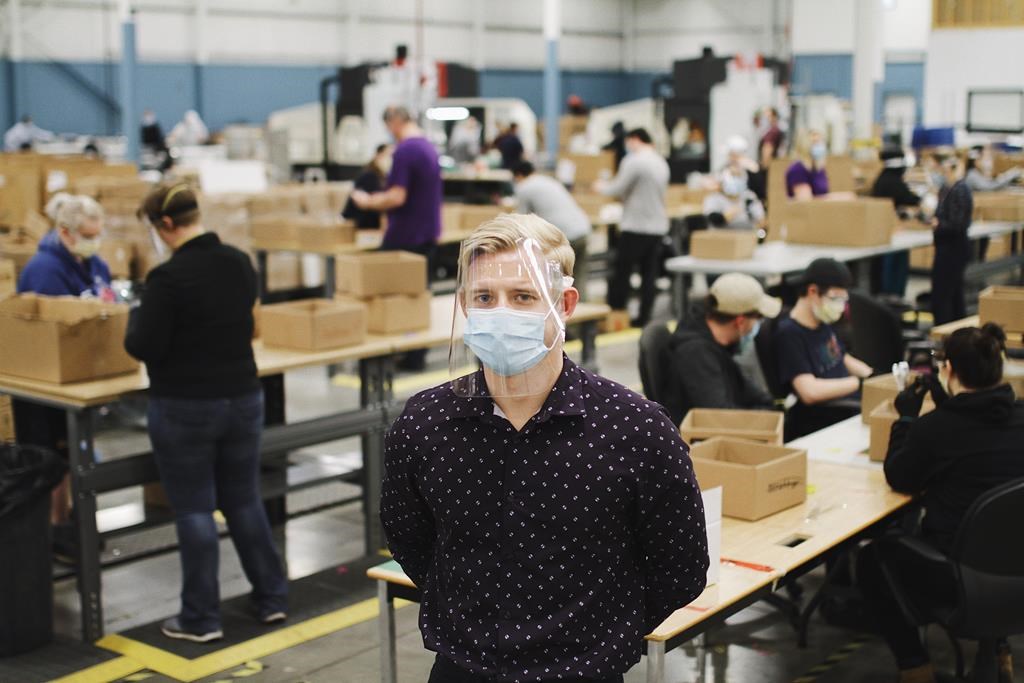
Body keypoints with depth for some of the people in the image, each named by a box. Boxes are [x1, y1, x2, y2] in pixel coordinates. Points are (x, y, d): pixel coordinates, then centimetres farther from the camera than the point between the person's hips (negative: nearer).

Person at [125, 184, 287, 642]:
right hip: (243, 398, 6)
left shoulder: (168, 276, -19)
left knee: (193, 510, 4)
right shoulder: (240, 262, 2)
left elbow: (145, 347, -16)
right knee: (244, 501, 17)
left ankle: (200, 619, 11)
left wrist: (137, 317, 3)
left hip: (184, 409, -6)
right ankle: (272, 598, 24)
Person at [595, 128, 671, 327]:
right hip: (658, 226, 7)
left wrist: (602, 186, 8)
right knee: (649, 275, 7)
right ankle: (644, 318, 8)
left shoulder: (633, 161, -12)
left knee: (621, 272, 1)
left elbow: (617, 190, -12)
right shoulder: (662, 162, 13)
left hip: (636, 227, -7)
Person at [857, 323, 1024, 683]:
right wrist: (947, 406, 19)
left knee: (871, 558, 21)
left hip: (959, 579, -6)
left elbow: (899, 480, -1)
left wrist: (906, 417, 8)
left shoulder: (935, 426, -19)